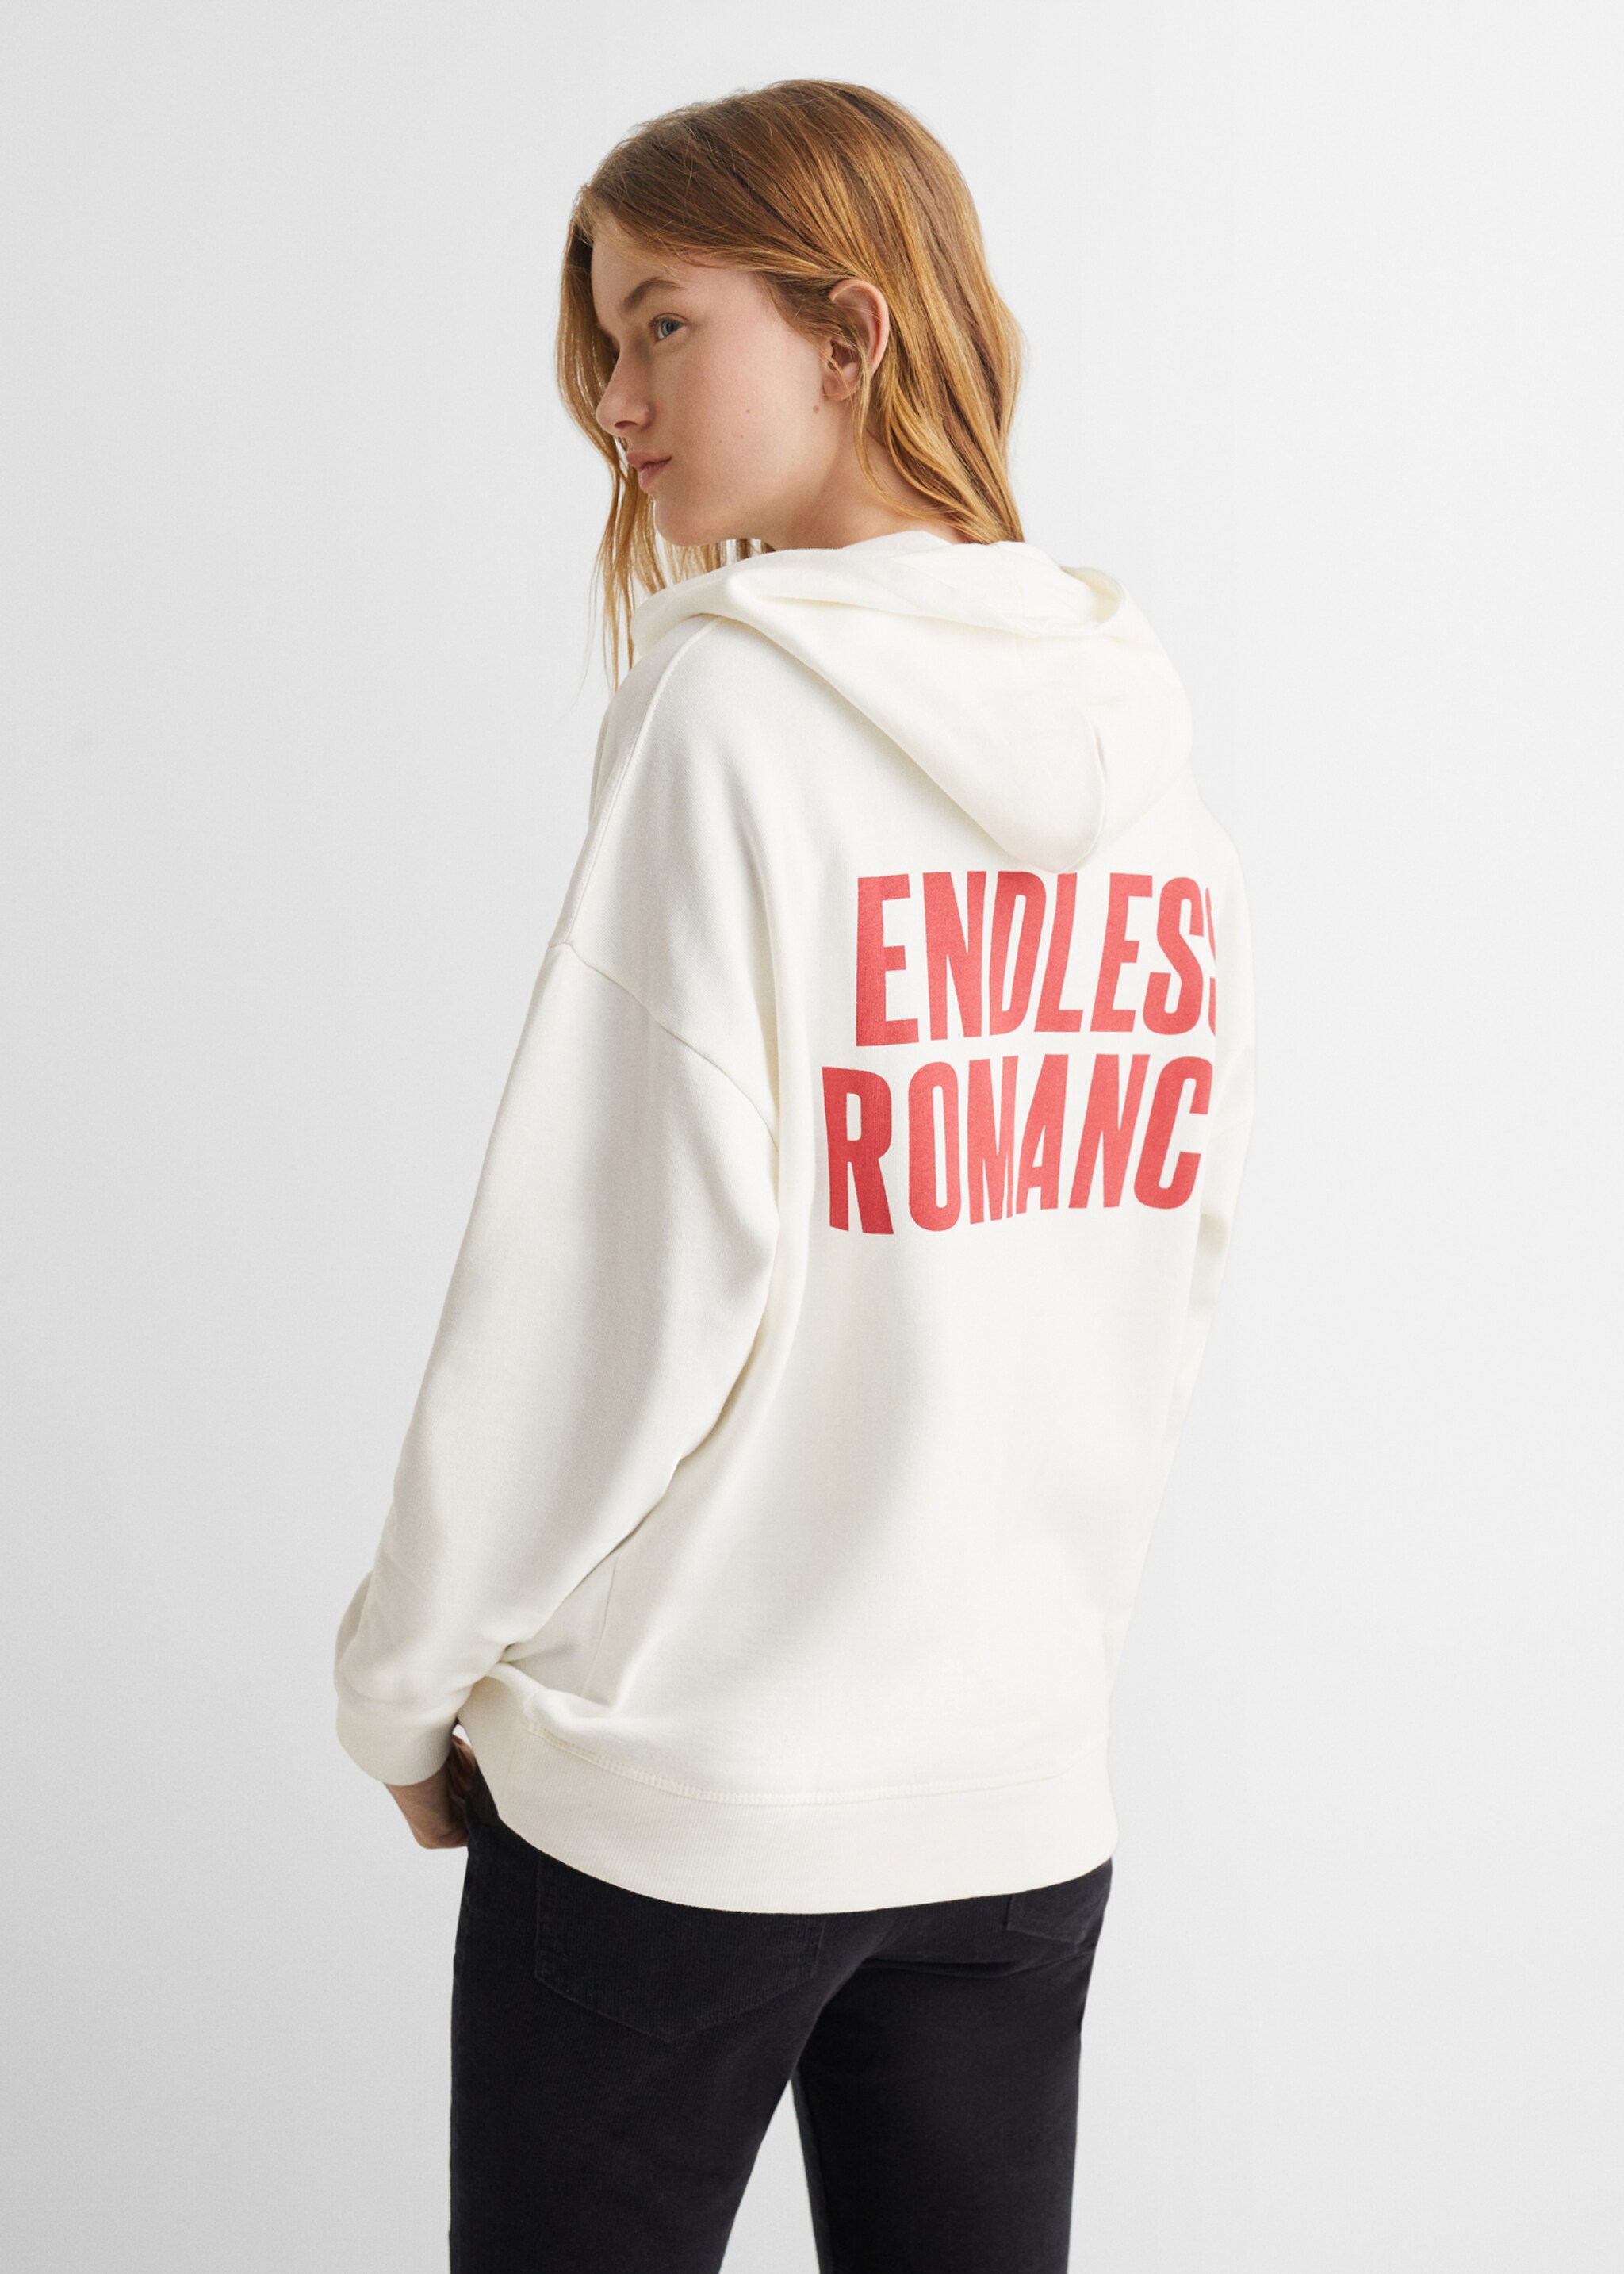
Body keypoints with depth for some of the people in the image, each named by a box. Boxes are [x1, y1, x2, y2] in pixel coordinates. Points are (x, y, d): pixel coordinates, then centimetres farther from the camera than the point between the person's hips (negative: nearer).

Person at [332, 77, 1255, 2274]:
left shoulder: (735, 710, -15)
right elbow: (1177, 1251, 9)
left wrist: (405, 1683, -3)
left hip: (675, 1782, -5)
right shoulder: (1138, 734, 4)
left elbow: (616, 1275, -16)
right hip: (1026, 1786, 6)